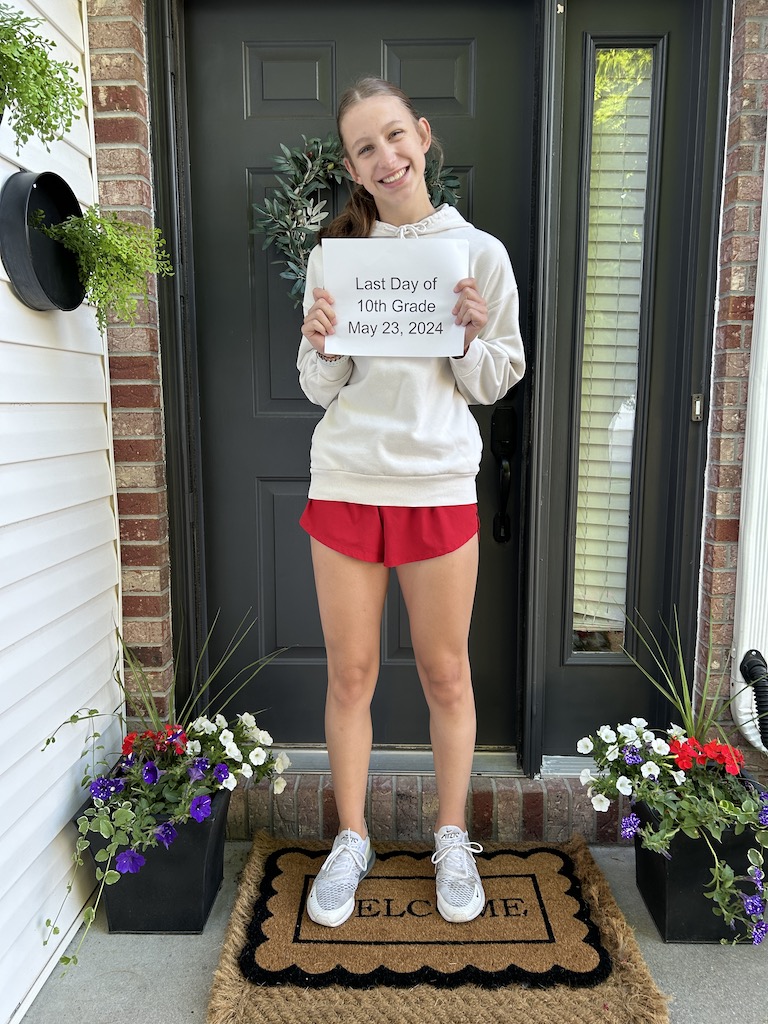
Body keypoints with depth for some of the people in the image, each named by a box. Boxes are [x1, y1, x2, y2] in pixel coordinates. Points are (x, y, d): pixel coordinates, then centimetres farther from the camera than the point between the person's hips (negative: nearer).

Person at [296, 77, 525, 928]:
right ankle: (351, 841, 30)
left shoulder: (479, 252, 3)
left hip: (441, 486, 0)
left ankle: (453, 840, 31)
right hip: (345, 483, 1)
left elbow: (495, 384, 7)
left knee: (446, 673, 10)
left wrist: (474, 335, -12)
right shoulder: (333, 254, 5)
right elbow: (319, 389, 7)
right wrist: (322, 347, -13)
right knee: (349, 674, 9)